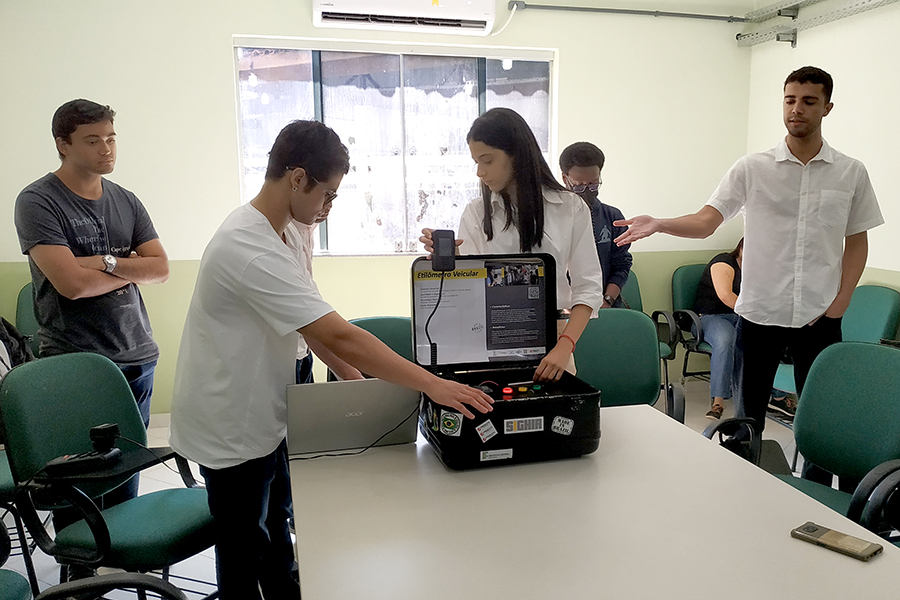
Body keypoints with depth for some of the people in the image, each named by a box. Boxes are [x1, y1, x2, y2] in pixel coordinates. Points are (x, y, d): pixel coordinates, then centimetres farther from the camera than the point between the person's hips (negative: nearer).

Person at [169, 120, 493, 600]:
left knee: (275, 527, 24)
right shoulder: (251, 250, -31)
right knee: (245, 549, 11)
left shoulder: (281, 233, 1)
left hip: (259, 413, 9)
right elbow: (339, 336, -35)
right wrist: (432, 385, -33)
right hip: (230, 429, -9)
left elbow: (314, 323, 5)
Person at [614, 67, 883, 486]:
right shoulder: (752, 169, 0)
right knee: (749, 417, 9)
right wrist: (657, 224, -27)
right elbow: (706, 221, -8)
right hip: (759, 311, 0)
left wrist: (839, 303, -1)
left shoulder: (851, 173, 4)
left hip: (819, 317, 1)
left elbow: (857, 242, 9)